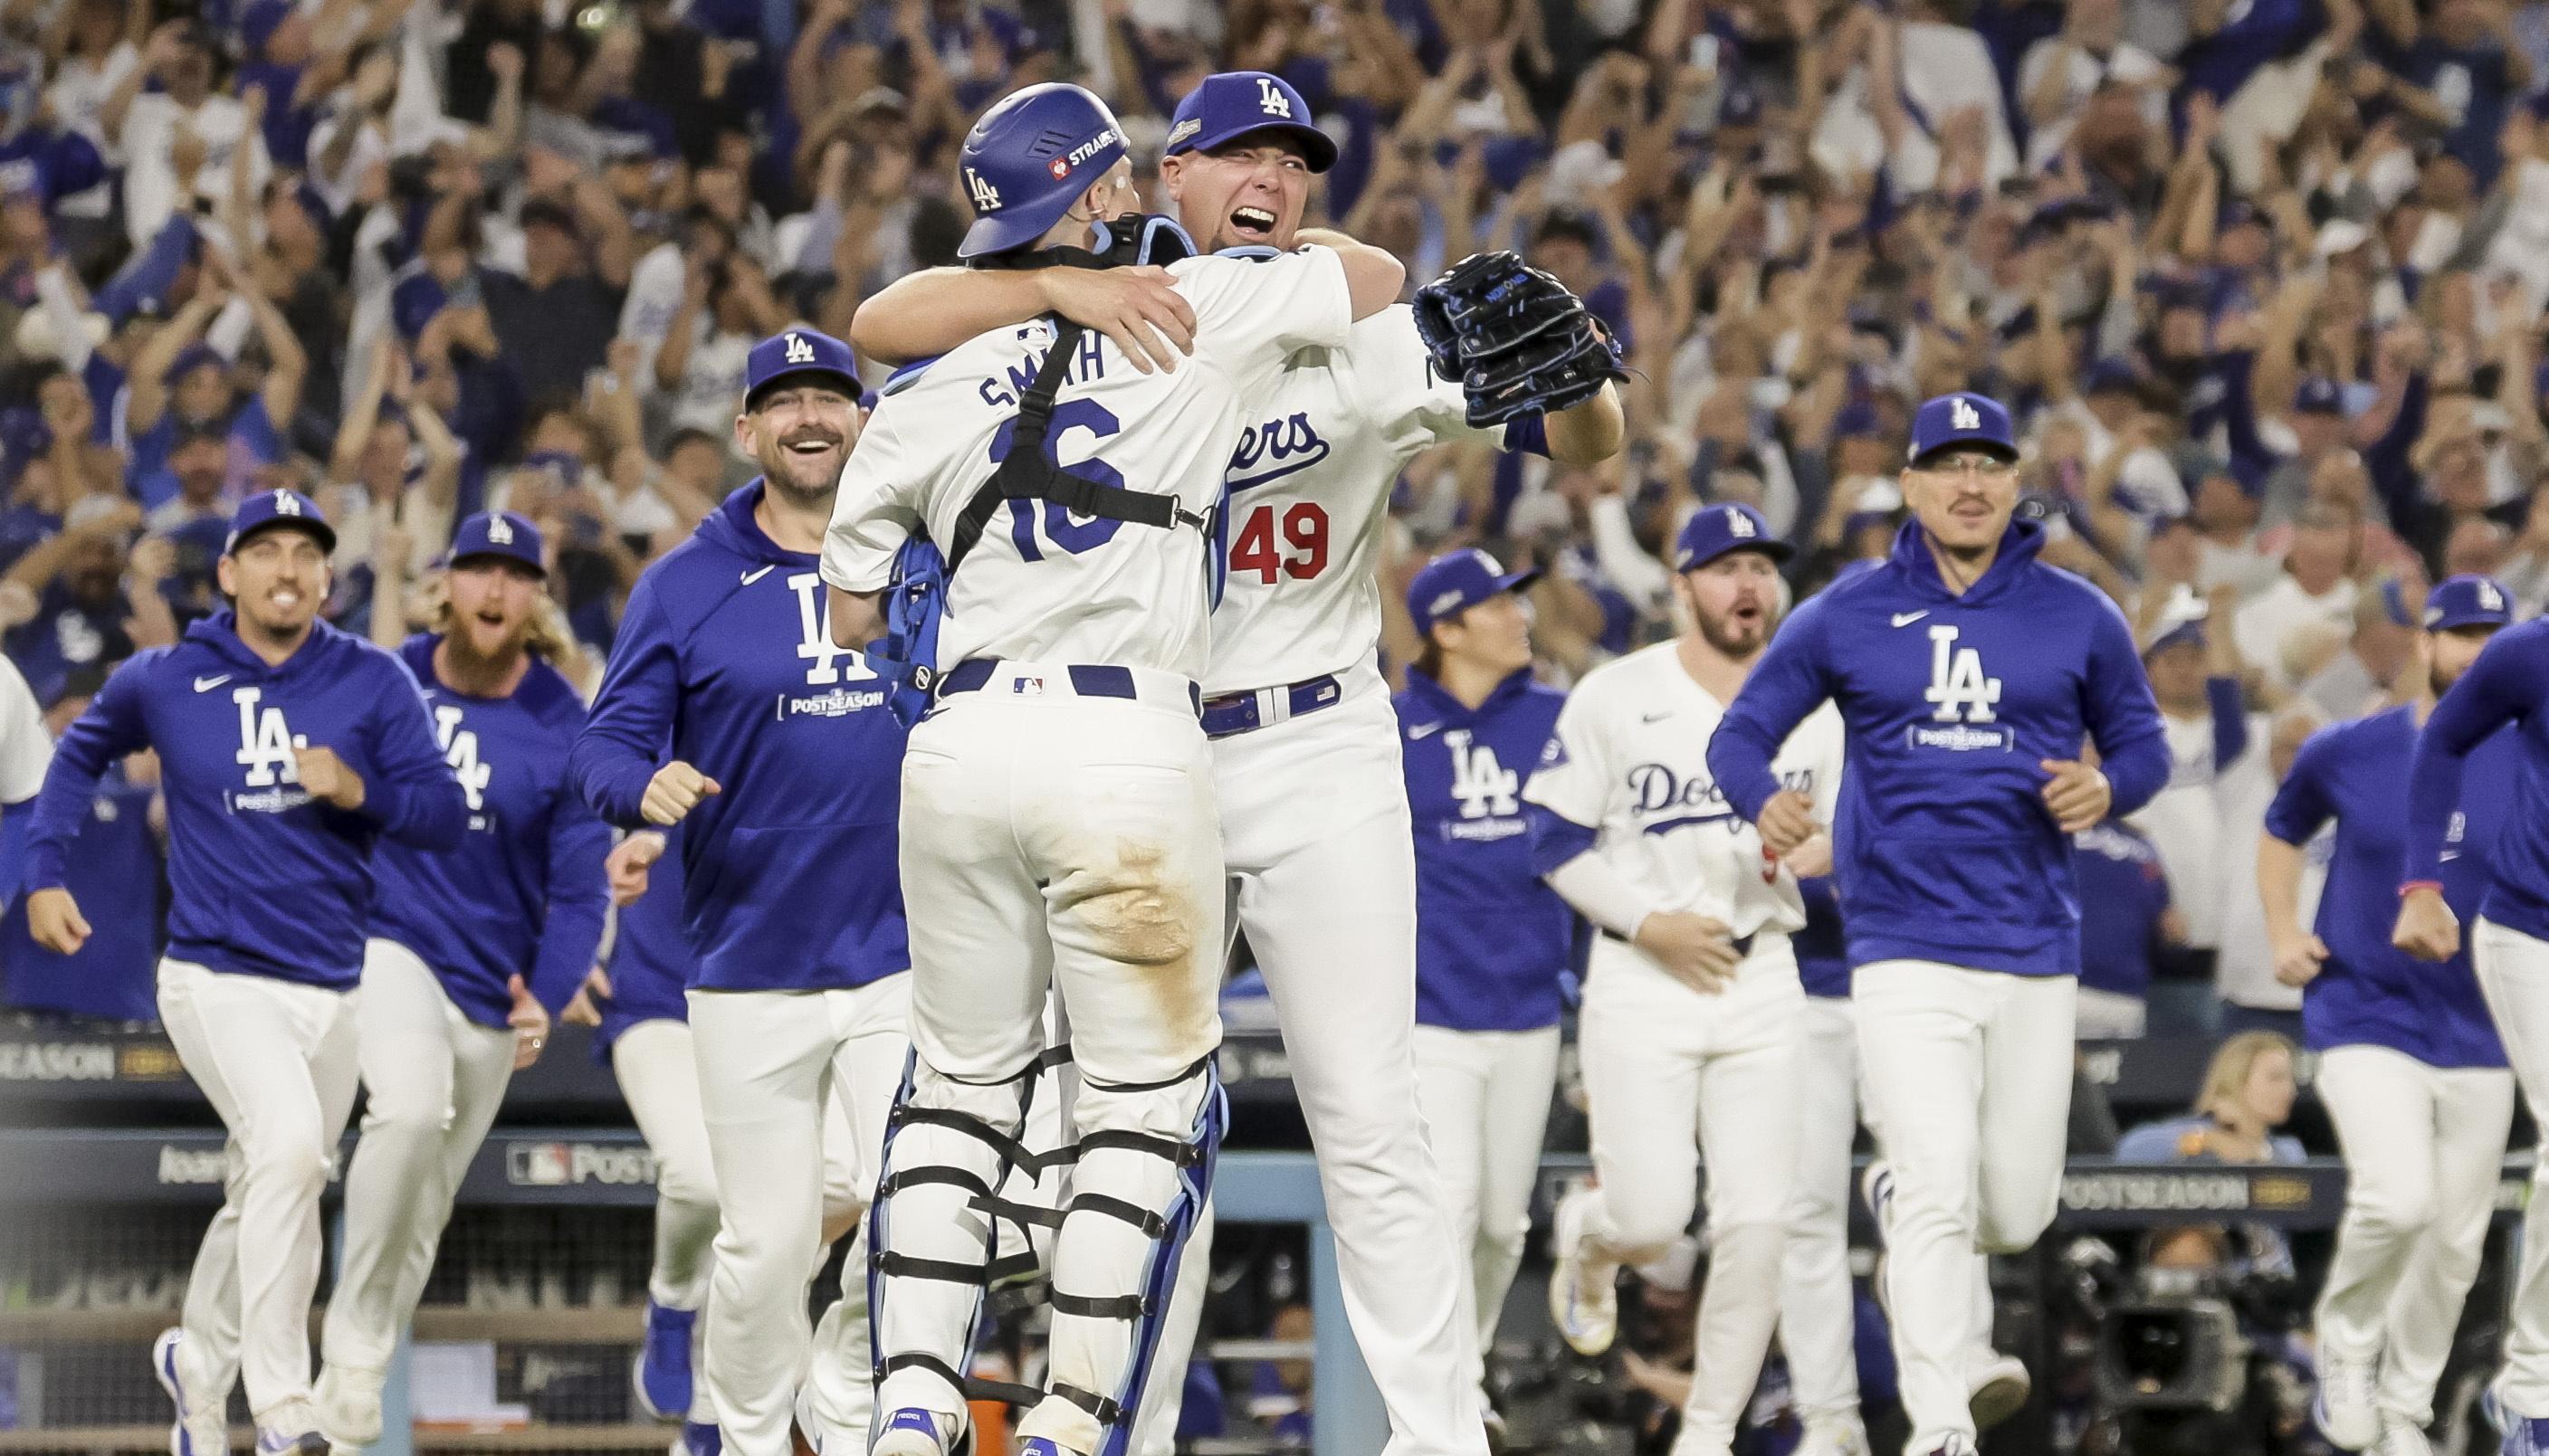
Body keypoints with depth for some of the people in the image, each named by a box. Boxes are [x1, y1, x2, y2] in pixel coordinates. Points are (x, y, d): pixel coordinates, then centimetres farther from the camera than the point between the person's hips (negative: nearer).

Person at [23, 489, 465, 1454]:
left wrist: (360, 790, -19)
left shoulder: (374, 684, 1)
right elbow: (81, 754, 21)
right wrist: (43, 874, 12)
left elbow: (446, 819, -2)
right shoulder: (162, 681, 1)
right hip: (218, 976, -3)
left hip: (336, 992, 3)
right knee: (288, 1143, -27)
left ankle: (198, 1366, 42)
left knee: (267, 1203, 14)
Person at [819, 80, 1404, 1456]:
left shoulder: (925, 397, 11)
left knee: (960, 1080, 16)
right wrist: (1230, 250, 35)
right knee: (1148, 1096, 6)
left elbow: (854, 617, 19)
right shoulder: (1195, 309, 3)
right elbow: (1377, 275, 20)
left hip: (962, 739, 3)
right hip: (1129, 748, -3)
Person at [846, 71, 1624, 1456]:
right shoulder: (1095, 329, 0)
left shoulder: (1367, 341, -2)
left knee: (1369, 1124, -6)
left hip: (1318, 757, -1)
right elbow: (882, 324, -12)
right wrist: (1062, 286, -26)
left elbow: (1590, 444, -4)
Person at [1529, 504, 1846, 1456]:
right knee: (1650, 1218, -11)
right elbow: (1556, 841, -2)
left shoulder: (1812, 710, 8)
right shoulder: (1614, 698, -3)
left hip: (1762, 977, 3)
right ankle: (1588, 1235, 28)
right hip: (1640, 980, -3)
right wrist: (1649, 922, -14)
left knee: (1757, 1222, -6)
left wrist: (1825, 856, -8)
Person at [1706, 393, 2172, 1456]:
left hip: (2035, 951, 2)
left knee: (2016, 1211, 9)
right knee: (1938, 1188, -17)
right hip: (1904, 952, -2)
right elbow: (1741, 734, 5)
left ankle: (1903, 1206, 45)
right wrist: (1764, 803, -18)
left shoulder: (2076, 617, 5)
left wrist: (2106, 789, -12)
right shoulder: (1845, 618, 2)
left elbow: (2142, 744, 12)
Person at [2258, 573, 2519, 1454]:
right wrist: (2282, 936, 3)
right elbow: (2281, 835, 16)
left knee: (2455, 1240, 6)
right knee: (2397, 1200, -22)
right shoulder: (2347, 753, -2)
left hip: (2478, 1036, 2)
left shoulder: (2528, 761, -2)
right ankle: (2345, 1346, 5)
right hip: (2365, 1017, -2)